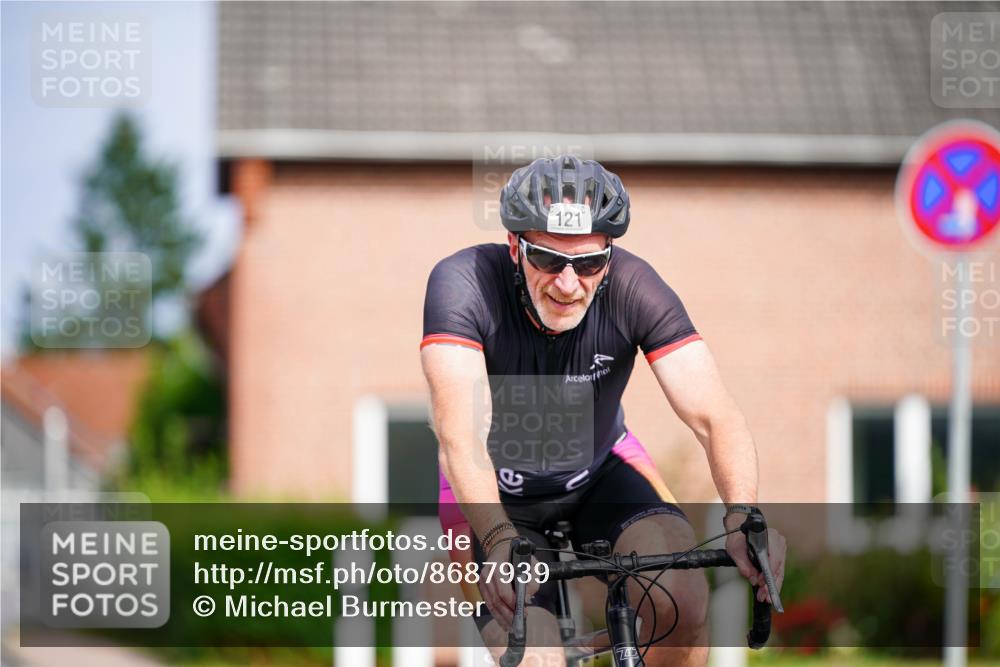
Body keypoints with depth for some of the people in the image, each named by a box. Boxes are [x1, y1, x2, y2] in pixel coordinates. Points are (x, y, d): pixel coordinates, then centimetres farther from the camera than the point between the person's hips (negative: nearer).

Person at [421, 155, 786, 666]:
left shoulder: (631, 286, -24)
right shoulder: (465, 282, -29)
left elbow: (715, 416, -31)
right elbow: (459, 432, -41)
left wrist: (743, 517, -51)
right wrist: (500, 543, -57)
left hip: (600, 473, 2)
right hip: (495, 496, -1)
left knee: (683, 602, -25)